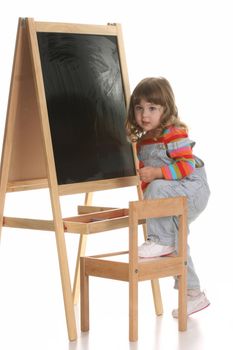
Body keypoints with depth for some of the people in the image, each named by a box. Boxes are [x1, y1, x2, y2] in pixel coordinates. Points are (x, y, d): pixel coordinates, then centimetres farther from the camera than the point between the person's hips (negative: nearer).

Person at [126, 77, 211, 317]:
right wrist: (145, 202, 14)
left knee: (157, 188, -34)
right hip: (176, 205, 9)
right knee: (177, 246, 13)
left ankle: (160, 241, -21)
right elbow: (146, 174, 21)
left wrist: (156, 173, -33)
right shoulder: (142, 141, 10)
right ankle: (193, 294, 24)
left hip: (192, 189, -9)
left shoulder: (174, 134, -16)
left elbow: (187, 165, -26)